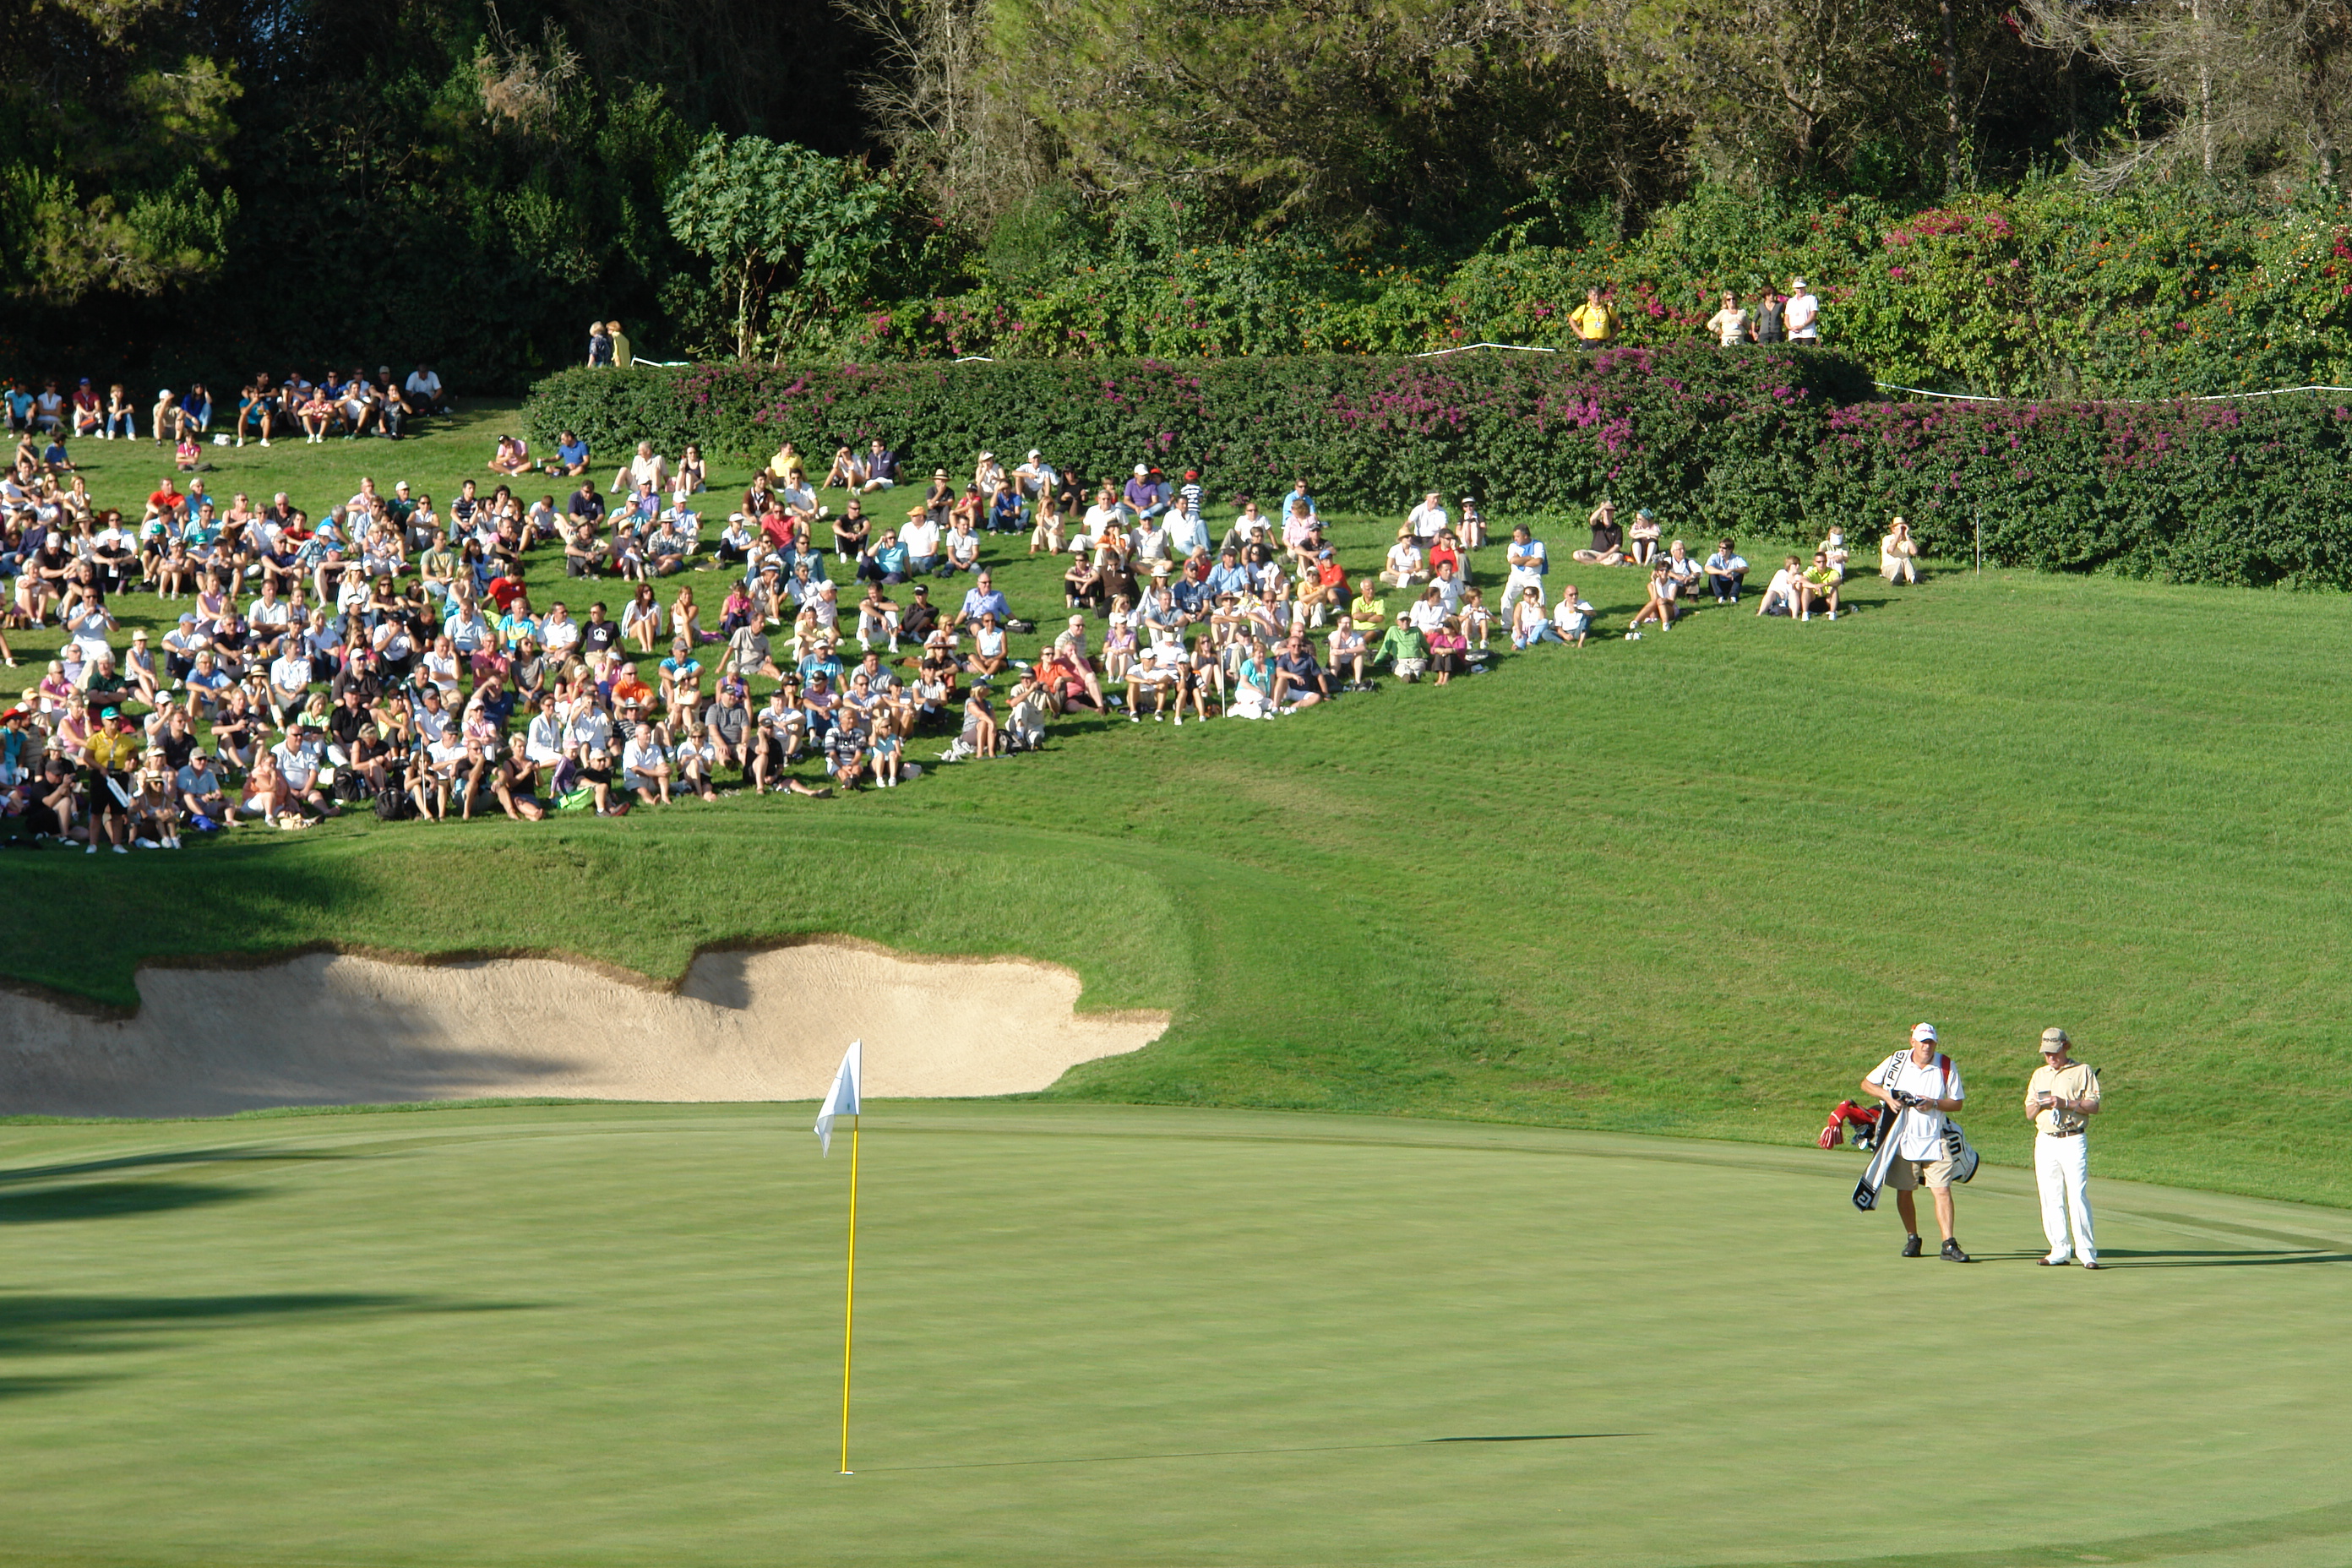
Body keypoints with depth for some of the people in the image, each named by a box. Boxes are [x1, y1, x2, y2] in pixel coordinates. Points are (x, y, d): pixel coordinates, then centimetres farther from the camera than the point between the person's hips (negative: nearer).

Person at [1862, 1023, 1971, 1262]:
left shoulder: (1946, 1066, -2)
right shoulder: (1897, 1061, 0)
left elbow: (1957, 1102, 3)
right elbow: (1867, 1084, 8)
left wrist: (1934, 1104, -15)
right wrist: (1887, 1096, -11)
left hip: (1934, 1141, -1)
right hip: (1902, 1140, 1)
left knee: (1942, 1191, -10)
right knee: (1904, 1192, 7)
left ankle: (1949, 1245, -12)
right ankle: (1912, 1240, 24)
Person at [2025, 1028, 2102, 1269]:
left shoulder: (2083, 1071, 4)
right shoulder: (2039, 1075, 18)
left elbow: (2093, 1106, -5)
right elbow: (2029, 1113, 17)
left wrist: (2065, 1102, -16)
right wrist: (2039, 1103, -5)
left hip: (2073, 1141, -5)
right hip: (2045, 1141, 5)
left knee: (2078, 1196, -11)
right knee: (2051, 1199, 2)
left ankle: (2086, 1251, -10)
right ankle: (2060, 1250, 6)